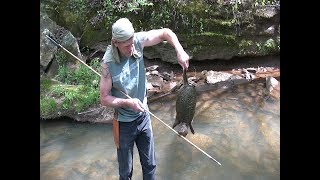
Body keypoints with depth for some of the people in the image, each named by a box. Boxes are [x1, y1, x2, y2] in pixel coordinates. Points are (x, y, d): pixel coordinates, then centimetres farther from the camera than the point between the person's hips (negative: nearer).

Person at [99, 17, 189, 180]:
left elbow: (166, 33, -7)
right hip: (124, 124, -3)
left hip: (144, 117, 4)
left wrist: (180, 51, -22)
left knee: (150, 165, 20)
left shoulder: (138, 41, -14)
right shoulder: (108, 62, -22)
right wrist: (127, 102, -29)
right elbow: (104, 99, -16)